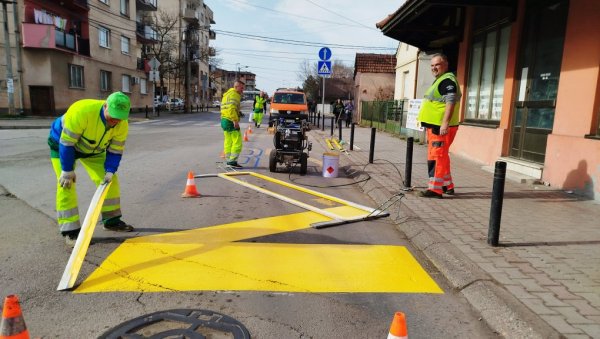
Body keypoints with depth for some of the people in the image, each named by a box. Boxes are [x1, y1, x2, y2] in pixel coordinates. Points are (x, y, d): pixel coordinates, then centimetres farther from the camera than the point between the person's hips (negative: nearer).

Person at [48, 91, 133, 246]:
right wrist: (67, 170, -26)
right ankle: (70, 231, -7)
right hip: (62, 143, -5)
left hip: (92, 149, 5)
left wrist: (110, 171, -22)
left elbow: (115, 150, -11)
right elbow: (66, 143, -32)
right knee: (66, 185, -14)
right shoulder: (81, 111, -40)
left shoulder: (122, 125, -22)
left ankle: (112, 221, 14)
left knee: (110, 180, 0)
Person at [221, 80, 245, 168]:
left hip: (224, 120, 10)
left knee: (228, 141, 13)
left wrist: (238, 112, 13)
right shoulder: (234, 94, -10)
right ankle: (232, 161, -10)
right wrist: (235, 121, -26)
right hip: (231, 121, -10)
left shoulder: (227, 94, 22)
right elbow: (231, 108, -24)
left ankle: (229, 160, 17)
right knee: (237, 141, -8)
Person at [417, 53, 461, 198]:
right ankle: (447, 186, 26)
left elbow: (451, 102, -23)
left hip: (441, 127, -11)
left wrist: (445, 123, -31)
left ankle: (435, 188, -6)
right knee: (441, 157, 16)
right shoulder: (440, 81, 22)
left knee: (437, 157, -10)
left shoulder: (447, 80, -11)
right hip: (435, 126, 11)